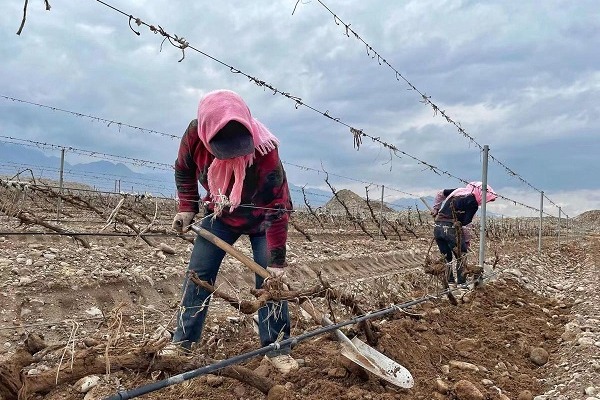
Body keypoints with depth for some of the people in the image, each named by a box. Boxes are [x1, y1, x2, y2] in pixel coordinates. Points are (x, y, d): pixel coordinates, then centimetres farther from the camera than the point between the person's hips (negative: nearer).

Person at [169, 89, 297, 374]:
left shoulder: (265, 153, -37)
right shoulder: (195, 134, -26)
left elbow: (277, 210, -32)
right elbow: (184, 170, -2)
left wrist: (276, 259, -32)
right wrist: (187, 207, -8)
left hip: (260, 220, -3)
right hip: (220, 215, 3)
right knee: (198, 274, 0)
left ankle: (276, 348, 2)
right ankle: (182, 342, 13)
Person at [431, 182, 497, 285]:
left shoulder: (459, 191, 17)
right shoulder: (473, 203, -5)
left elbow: (440, 193, 29)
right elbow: (465, 222, -11)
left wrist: (435, 208, 34)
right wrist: (467, 238, -2)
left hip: (437, 227, 7)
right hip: (451, 229, -7)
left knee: (446, 258, 16)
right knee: (462, 256, 10)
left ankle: (449, 281, 17)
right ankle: (461, 282, 9)